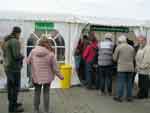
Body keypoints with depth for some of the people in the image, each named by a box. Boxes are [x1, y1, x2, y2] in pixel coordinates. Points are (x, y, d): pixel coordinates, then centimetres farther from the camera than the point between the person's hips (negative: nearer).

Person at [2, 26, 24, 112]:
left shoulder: (6, 41, 10)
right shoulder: (15, 41, -18)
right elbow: (17, 56, -23)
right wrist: (22, 56, -4)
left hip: (7, 67, 9)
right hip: (14, 68, -9)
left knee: (10, 86, 17)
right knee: (15, 87, -1)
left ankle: (12, 103, 31)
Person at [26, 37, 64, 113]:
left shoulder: (33, 52, -10)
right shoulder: (50, 54, -15)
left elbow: (28, 61, 4)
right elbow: (54, 67, -10)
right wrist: (60, 76, 4)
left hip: (36, 76, 2)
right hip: (47, 77, -1)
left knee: (37, 92, 17)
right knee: (46, 92, 13)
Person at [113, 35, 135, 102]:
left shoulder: (118, 47, -5)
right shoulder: (131, 48, 9)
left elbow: (114, 58, -1)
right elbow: (133, 58, 15)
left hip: (122, 68, -4)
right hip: (130, 67, 4)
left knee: (121, 82, 0)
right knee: (129, 82, 10)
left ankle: (119, 97, 3)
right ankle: (129, 97, 15)